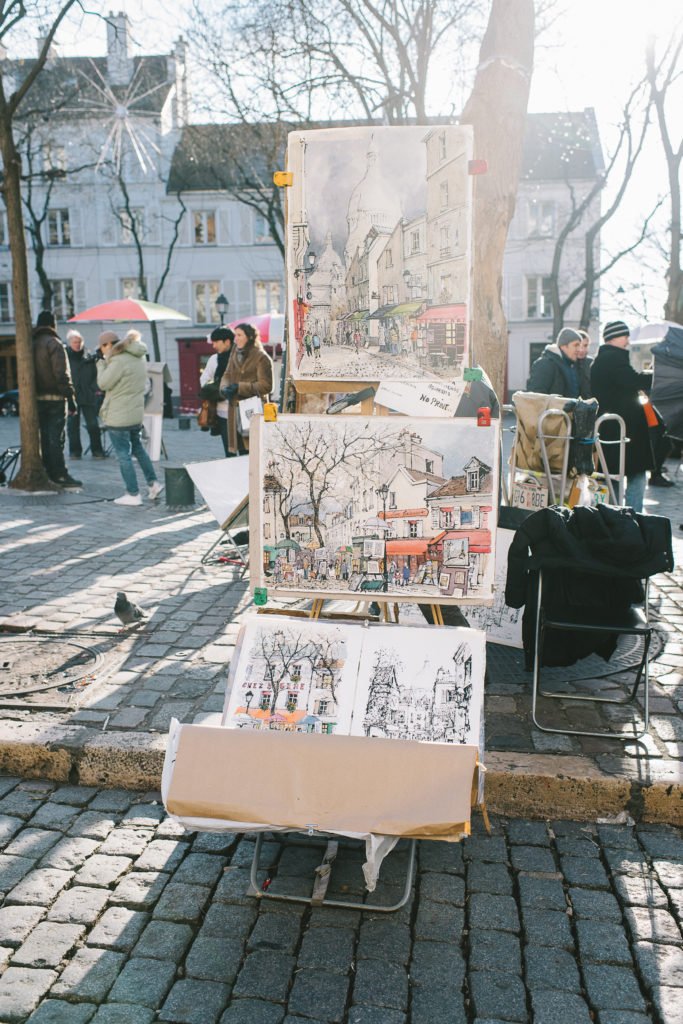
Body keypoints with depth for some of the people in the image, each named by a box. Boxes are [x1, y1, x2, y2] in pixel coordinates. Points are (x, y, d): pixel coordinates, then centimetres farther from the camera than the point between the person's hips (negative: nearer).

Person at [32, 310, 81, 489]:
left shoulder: (32, 344, 11)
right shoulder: (54, 343, -10)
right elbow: (61, 374, -18)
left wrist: (33, 394, 15)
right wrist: (70, 396, -15)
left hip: (37, 398, 7)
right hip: (55, 398, -7)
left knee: (45, 437, 12)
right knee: (56, 438, -5)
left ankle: (49, 474, 17)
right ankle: (60, 476, -4)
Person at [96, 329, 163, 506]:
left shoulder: (119, 361, -19)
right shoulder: (139, 359, 8)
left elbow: (103, 383, -15)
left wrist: (102, 363, -2)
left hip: (119, 417, -9)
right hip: (137, 414, 9)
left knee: (123, 455, 0)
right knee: (138, 449, 22)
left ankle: (133, 494, 3)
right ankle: (153, 483, 20)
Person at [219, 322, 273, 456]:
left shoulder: (261, 358, -9)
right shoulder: (235, 354, 13)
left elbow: (266, 386, -14)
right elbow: (227, 374, 16)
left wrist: (239, 387, -18)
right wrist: (225, 387, -8)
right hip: (235, 409, 7)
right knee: (242, 451, 12)